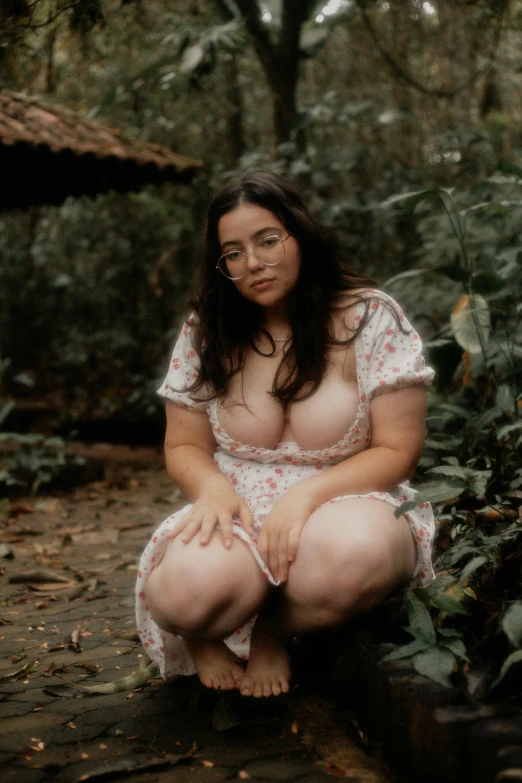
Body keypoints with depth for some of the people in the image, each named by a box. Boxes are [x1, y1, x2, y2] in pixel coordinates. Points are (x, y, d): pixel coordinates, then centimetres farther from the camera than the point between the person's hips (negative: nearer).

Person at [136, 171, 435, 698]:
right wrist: (213, 487, -14)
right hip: (238, 516, 1)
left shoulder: (371, 318, -4)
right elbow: (184, 447, 11)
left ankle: (271, 633, -5)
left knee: (357, 552, -40)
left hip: (343, 504, -1)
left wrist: (307, 493, -21)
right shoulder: (206, 333, 5)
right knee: (184, 590, -35)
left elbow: (397, 451, -5)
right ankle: (207, 634, 6)